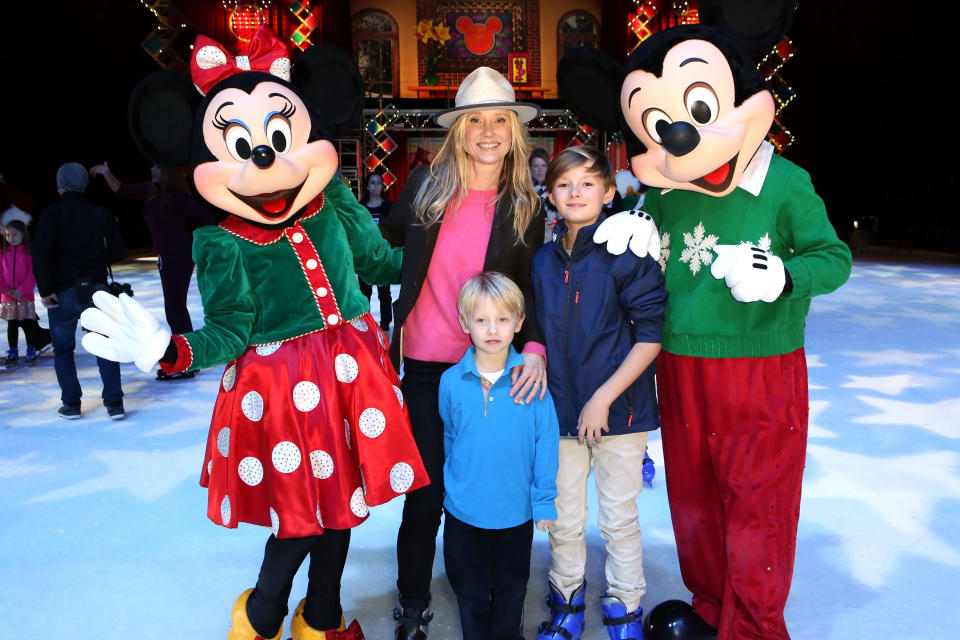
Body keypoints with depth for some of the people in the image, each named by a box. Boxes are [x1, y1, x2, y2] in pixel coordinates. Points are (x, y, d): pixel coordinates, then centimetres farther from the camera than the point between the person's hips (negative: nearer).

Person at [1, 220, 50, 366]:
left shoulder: (29, 251, -3)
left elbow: (33, 274, -7)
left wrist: (21, 290, -14)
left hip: (25, 295, -3)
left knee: (28, 324, 0)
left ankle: (31, 350, 13)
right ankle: (12, 352, 17)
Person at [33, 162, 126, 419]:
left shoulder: (52, 213, -5)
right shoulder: (102, 214, 4)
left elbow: (41, 254, -15)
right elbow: (118, 252, 4)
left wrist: (45, 290, -12)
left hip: (64, 292, -2)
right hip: (97, 289, 2)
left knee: (63, 348, 13)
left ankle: (71, 404, 12)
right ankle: (114, 403, 1)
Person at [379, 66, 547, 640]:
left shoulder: (525, 208, 1)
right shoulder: (426, 187, 1)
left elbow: (530, 289, 0)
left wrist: (535, 348, -16)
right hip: (425, 362, 0)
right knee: (426, 489, 4)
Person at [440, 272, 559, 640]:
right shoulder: (451, 381, -11)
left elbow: (546, 443, -9)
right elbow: (449, 437, 4)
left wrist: (544, 500, -6)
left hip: (517, 510, -1)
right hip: (463, 510, 1)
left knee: (511, 587, 21)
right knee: (469, 589, 19)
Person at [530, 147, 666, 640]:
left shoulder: (627, 255, -11)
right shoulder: (544, 261, 4)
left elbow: (651, 335, -13)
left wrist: (603, 398, -16)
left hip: (619, 409, -4)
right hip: (561, 410, 4)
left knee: (618, 520, 10)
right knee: (563, 518, 14)